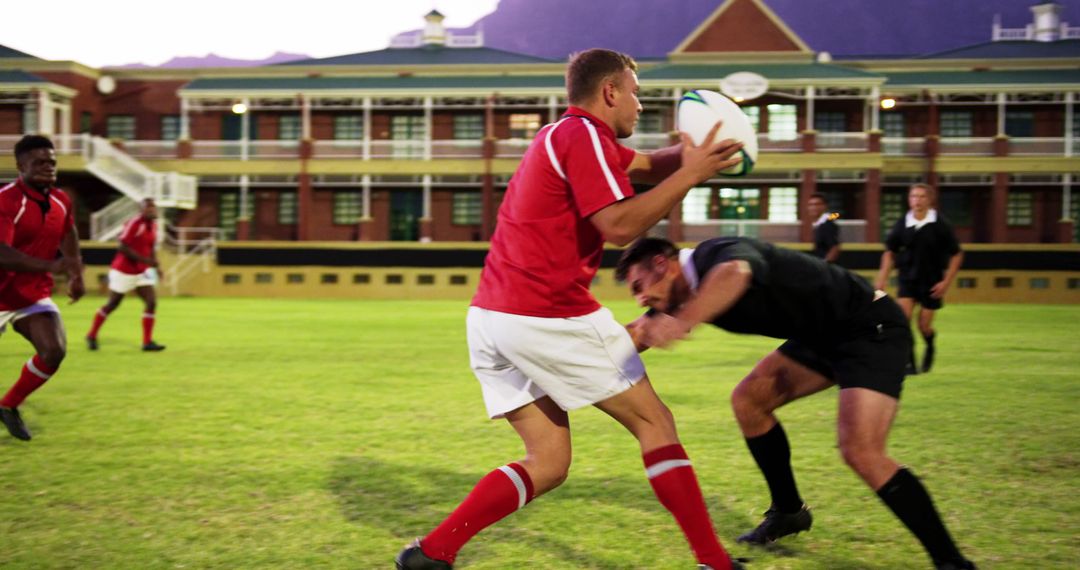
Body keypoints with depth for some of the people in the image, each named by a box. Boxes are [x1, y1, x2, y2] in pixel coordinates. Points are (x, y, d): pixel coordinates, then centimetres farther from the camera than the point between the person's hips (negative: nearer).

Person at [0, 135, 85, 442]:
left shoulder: (61, 200, -1)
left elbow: (68, 234, 21)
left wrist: (76, 276, 13)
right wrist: (53, 266, -42)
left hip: (35, 296, 5)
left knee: (54, 350, -12)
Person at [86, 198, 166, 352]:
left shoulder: (153, 226, 5)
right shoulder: (134, 223, -20)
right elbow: (123, 248, -23)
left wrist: (156, 266, 2)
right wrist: (145, 259, -25)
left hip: (141, 272, 7)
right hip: (123, 271, -7)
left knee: (151, 302, -7)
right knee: (112, 304, 6)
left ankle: (147, 342, -3)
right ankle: (91, 336, 26)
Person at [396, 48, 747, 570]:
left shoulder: (565, 135, 22)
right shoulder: (583, 136, -8)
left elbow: (650, 166, 23)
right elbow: (619, 224, -18)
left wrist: (691, 150, 5)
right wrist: (689, 174, -12)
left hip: (491, 316, 9)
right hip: (548, 317, -9)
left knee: (549, 462, 12)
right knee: (655, 422, 3)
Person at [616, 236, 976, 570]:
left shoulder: (715, 255, -23)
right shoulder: (697, 288, 6)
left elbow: (735, 272, -51)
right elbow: (635, 336, 15)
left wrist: (682, 321, -65)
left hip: (872, 327, -10)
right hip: (827, 334, 10)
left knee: (861, 452, -23)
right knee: (749, 401, 12)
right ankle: (788, 512, 27)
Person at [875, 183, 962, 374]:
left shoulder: (940, 225, -10)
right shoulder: (901, 225, -5)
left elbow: (956, 255, -3)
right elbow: (889, 252, 10)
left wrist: (946, 282, -10)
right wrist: (882, 279, 1)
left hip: (932, 282, -1)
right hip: (908, 279, 2)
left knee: (924, 326, 2)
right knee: (903, 317, -17)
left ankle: (930, 346, 38)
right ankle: (909, 363, -8)